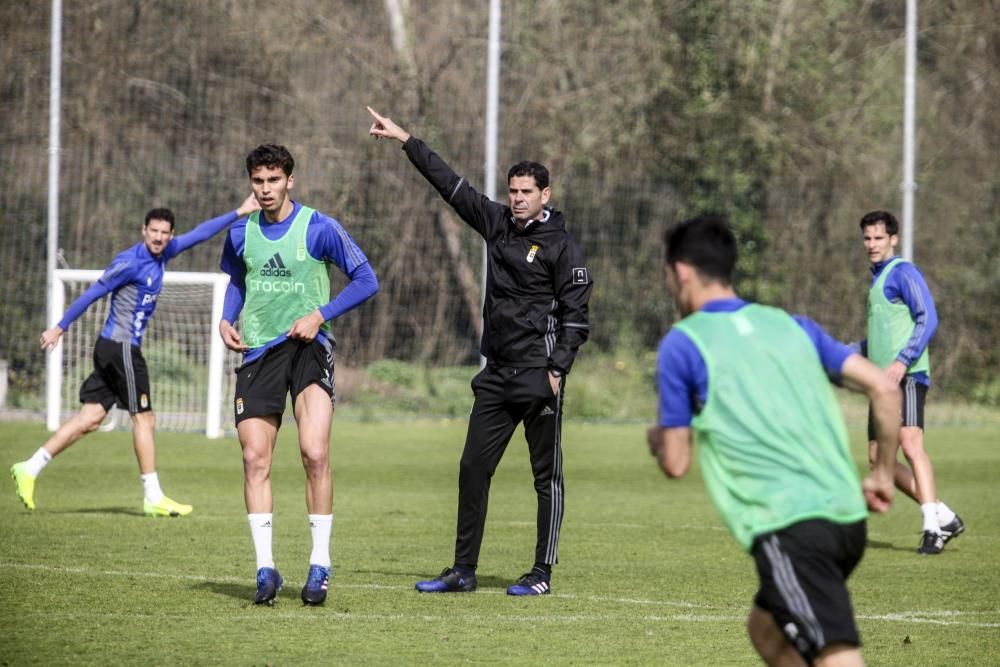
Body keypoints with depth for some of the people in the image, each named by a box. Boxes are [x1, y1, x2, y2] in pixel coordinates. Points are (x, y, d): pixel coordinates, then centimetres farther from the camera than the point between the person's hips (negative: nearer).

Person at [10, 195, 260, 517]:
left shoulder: (161, 255, 9)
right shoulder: (130, 262, -15)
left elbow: (198, 234, 18)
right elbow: (92, 294, -12)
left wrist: (238, 213, 18)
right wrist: (59, 328, -9)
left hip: (111, 349, 9)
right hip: (121, 347, -9)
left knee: (90, 418, 6)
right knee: (144, 418, -3)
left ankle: (29, 469, 5)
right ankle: (153, 498, 2)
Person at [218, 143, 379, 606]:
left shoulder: (318, 229, -6)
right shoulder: (240, 233, 8)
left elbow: (366, 281, -3)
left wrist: (320, 315, -13)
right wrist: (227, 319, 7)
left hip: (308, 347, -4)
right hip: (257, 353, 4)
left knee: (315, 454, -16)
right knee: (255, 459, -3)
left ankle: (319, 565, -5)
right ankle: (265, 568, 3)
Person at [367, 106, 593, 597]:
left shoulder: (560, 245, -5)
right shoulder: (497, 224, 11)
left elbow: (575, 313, -7)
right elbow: (451, 185, 16)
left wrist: (558, 368, -16)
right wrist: (406, 141, 15)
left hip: (539, 376, -7)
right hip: (497, 372, 7)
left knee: (547, 475, 0)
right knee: (473, 469, 5)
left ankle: (542, 574, 4)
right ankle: (463, 570, 10)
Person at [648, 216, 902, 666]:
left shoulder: (682, 344, 3)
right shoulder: (791, 325, 18)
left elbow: (675, 463, 5)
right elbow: (883, 388, 10)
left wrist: (656, 439, 27)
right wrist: (883, 473, 20)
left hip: (786, 525, -7)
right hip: (847, 517, 7)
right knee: (766, 628, 28)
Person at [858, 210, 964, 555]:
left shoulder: (903, 273, -4)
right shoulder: (877, 279, 23)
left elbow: (928, 319, -15)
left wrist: (902, 361, -24)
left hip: (907, 376, -10)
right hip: (883, 381, 10)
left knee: (910, 443, -22)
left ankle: (932, 527, -26)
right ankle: (944, 518, 9)